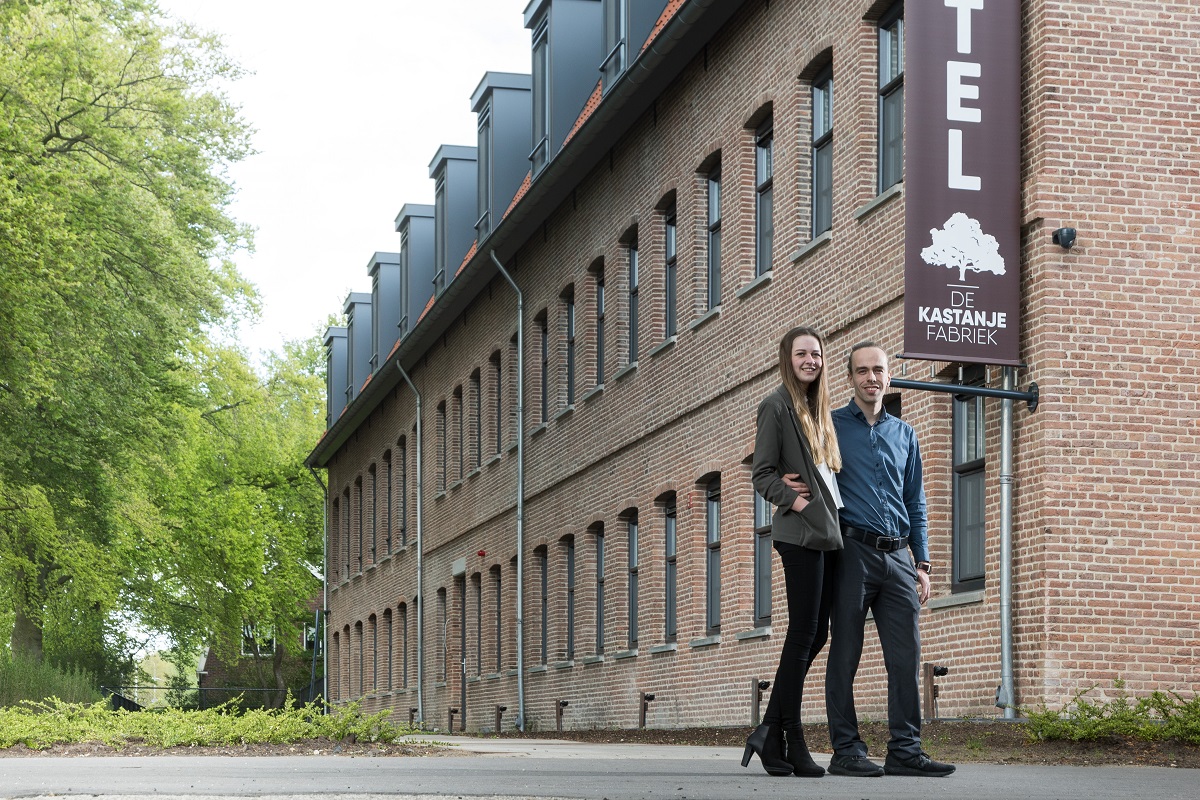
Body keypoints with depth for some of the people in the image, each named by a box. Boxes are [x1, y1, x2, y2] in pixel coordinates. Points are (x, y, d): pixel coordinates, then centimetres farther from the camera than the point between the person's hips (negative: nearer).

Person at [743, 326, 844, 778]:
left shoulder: (819, 411, 20)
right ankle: (790, 742, -3)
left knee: (816, 634, 7)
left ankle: (771, 733, 12)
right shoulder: (776, 407, -3)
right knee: (804, 632, -8)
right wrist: (795, 501, -19)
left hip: (826, 533, 8)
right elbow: (762, 475, -6)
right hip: (800, 534, -8)